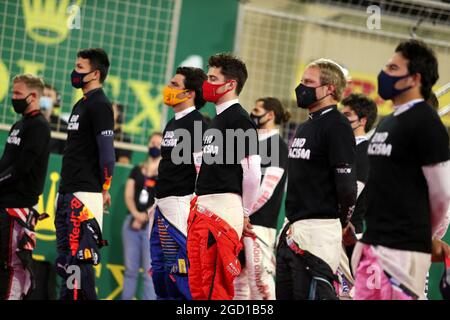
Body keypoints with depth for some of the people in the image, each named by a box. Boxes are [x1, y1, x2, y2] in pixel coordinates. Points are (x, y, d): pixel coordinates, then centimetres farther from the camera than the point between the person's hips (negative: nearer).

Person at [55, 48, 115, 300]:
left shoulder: (100, 106, -10)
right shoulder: (81, 104, 19)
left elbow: (107, 153, -15)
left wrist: (104, 189, -13)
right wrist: (63, 190, 19)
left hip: (84, 194, -10)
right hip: (67, 194, 10)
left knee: (79, 258, -12)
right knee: (65, 259, 11)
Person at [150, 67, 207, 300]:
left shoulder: (197, 124, -11)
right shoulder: (172, 124, 19)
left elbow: (204, 170, -17)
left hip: (181, 204, -10)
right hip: (163, 206, 10)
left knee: (181, 270, -12)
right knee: (160, 270, 11)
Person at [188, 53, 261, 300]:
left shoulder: (240, 120, -9)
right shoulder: (217, 120, 20)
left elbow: (253, 171, -13)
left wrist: (245, 213, -6)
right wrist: (199, 205, 18)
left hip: (223, 209, -10)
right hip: (201, 208, 10)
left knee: (216, 285, -12)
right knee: (198, 284, 10)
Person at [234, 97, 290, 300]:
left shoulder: (276, 145, -6)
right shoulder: (254, 143, 19)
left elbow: (266, 190, -14)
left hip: (260, 220, -9)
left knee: (259, 275, -12)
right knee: (238, 275, 9)